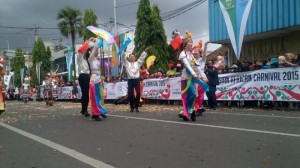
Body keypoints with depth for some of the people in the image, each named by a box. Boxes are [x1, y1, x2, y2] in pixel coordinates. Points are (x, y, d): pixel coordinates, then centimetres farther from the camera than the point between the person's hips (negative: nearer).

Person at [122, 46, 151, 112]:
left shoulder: (137, 63, 12)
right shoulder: (127, 64, 10)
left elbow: (142, 58, 6)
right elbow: (123, 58, -1)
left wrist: (145, 51, -3)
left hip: (136, 80, 0)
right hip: (130, 80, 0)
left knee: (138, 93, -8)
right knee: (130, 94, -3)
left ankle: (136, 107, 6)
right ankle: (132, 107, 13)